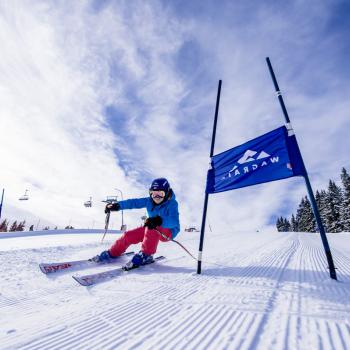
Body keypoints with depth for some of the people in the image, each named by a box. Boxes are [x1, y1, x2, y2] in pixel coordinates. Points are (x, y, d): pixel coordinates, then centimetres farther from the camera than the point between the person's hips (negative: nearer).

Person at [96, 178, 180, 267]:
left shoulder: (172, 204, -23)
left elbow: (174, 221, -37)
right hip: (151, 230, 6)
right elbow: (134, 202, -5)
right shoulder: (149, 201, -6)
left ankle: (146, 255, -25)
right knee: (128, 236, -1)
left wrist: (160, 221, -55)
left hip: (169, 231, -6)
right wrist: (117, 205, -14)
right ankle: (112, 253, 24)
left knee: (152, 228, -37)